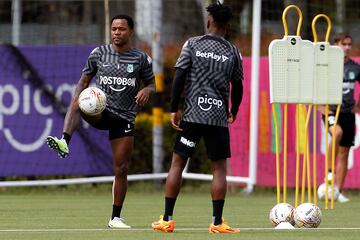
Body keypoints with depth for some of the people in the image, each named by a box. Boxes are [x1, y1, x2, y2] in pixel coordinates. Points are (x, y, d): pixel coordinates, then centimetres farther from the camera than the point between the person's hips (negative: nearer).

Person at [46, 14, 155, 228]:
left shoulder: (141, 59, 3)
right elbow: (84, 80, 10)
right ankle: (64, 142, -50)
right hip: (100, 112, 0)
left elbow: (152, 84, 12)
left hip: (124, 119, 0)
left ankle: (116, 218, 10)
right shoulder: (99, 53, 4)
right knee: (79, 101, -34)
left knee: (121, 169, -1)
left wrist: (147, 90, -12)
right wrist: (78, 98, -11)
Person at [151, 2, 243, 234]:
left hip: (192, 114, 0)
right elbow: (237, 86, 9)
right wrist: (233, 112, 25)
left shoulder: (193, 44, 1)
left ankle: (167, 219, 5)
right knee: (219, 168, 5)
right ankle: (217, 222, -1)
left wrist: (174, 109, 0)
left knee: (177, 163, 7)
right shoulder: (233, 52, 4)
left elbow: (179, 77, -4)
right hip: (219, 117, 0)